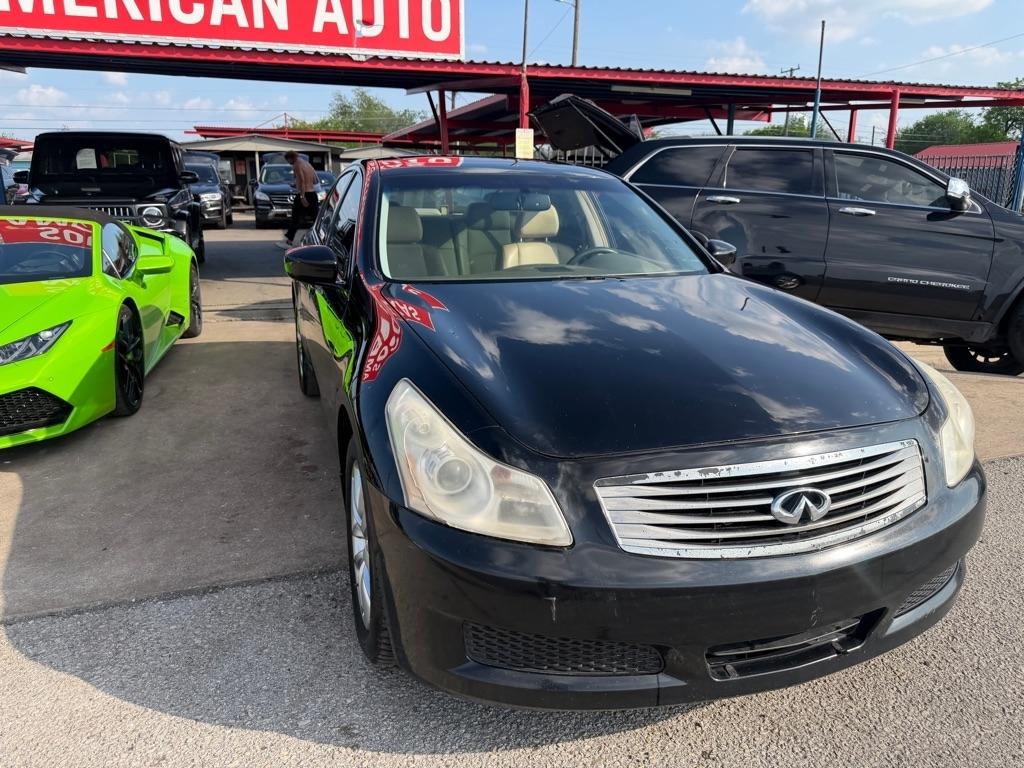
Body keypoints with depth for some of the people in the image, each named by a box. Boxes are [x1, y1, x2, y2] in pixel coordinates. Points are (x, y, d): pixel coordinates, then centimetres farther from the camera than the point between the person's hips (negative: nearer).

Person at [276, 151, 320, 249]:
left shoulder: (297, 165, -7)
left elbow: (302, 180, -19)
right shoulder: (308, 165, 17)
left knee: (295, 219, -1)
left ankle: (289, 241, 1)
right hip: (313, 194, 7)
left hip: (304, 195, -7)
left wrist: (302, 196, -23)